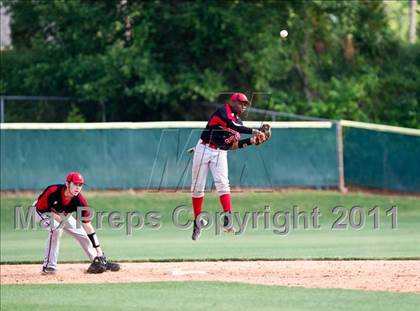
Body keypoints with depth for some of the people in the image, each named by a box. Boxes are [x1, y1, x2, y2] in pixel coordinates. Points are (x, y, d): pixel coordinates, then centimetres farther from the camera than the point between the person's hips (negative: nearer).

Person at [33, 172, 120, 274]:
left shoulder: (80, 201, -28)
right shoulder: (52, 192, -37)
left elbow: (88, 227, -26)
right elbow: (39, 208, -21)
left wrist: (98, 250, -30)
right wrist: (53, 215, -38)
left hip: (63, 215, 4)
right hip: (43, 212, -4)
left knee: (82, 234, -1)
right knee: (56, 228, -32)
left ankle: (99, 261, 18)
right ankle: (49, 266, -26)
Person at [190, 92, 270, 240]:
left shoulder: (239, 122, 12)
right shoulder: (222, 111, -9)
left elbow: (233, 145, 9)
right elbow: (230, 125, -28)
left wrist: (252, 141, -4)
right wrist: (253, 131, -32)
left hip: (220, 154, 4)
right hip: (204, 149, -4)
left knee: (222, 183, -18)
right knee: (197, 187, 1)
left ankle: (228, 219, -29)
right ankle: (197, 221, 14)